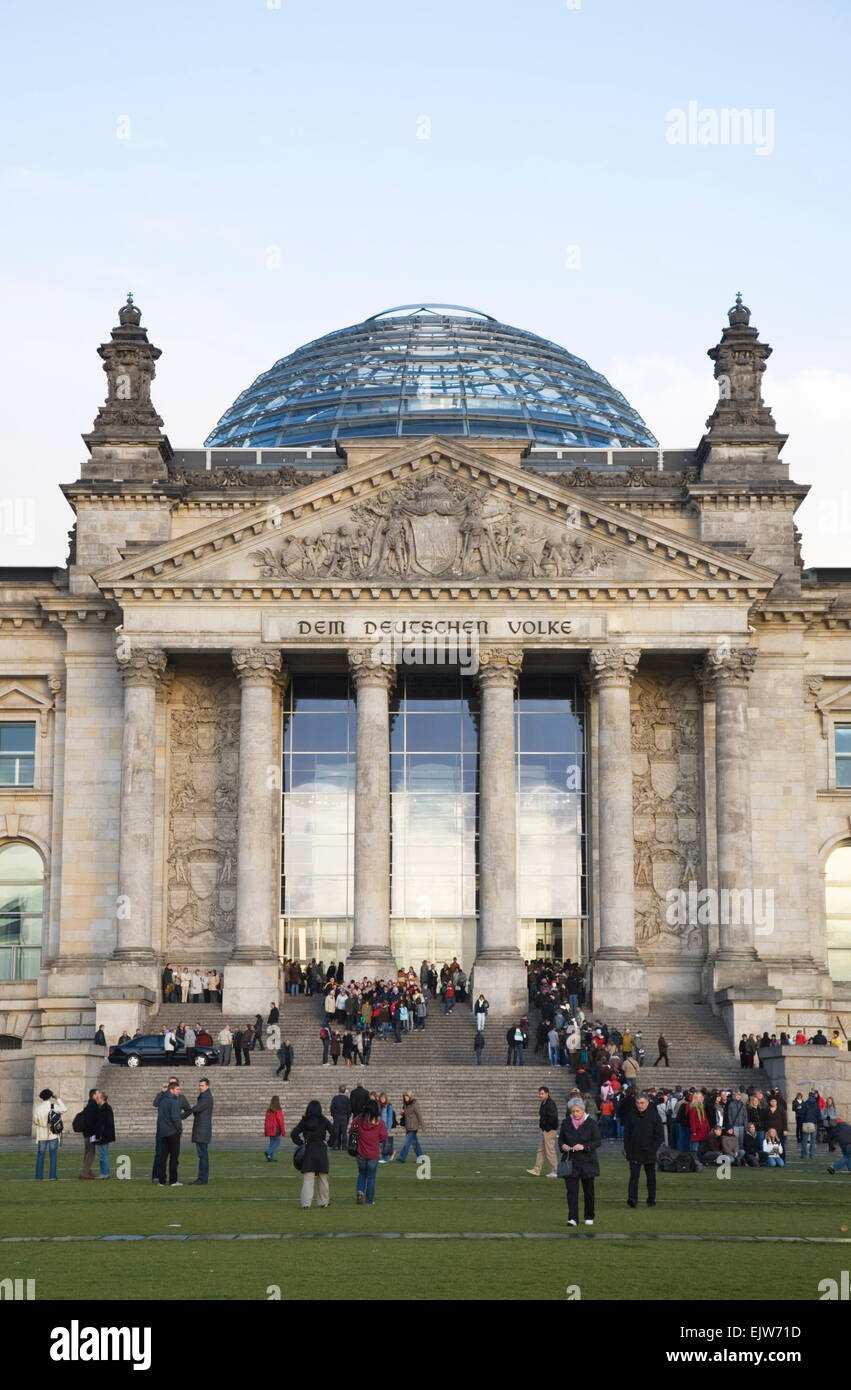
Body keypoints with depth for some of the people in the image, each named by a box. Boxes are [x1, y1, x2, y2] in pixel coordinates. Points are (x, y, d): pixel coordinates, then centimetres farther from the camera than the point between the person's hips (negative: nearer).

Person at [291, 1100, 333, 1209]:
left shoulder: (304, 1121, 1)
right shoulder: (323, 1121, -2)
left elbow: (294, 1134, -3)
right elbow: (334, 1132, -9)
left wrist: (301, 1143, 7)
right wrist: (328, 1142, 4)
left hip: (308, 1151, 0)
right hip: (321, 1151, 0)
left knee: (307, 1179, -1)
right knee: (322, 1178, 15)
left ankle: (306, 1203, -15)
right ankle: (324, 1201, 23)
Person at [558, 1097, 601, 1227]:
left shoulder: (591, 1123, -4)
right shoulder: (566, 1123, 4)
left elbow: (598, 1141, -5)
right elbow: (561, 1139, 13)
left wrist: (584, 1146, -20)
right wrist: (563, 1146, -10)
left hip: (587, 1162, -1)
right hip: (571, 1161, 1)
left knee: (588, 1190, 9)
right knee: (571, 1189, -10)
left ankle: (589, 1217, 24)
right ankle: (572, 1218, -14)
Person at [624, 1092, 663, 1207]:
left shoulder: (654, 1115, -2)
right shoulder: (631, 1115, 4)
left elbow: (660, 1135, 0)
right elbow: (626, 1133, 10)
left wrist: (654, 1148, -8)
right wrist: (627, 1148, 2)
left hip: (649, 1152, -1)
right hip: (634, 1152, 1)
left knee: (651, 1177, 10)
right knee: (634, 1176, -11)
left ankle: (651, 1200, 21)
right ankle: (632, 1199, -20)